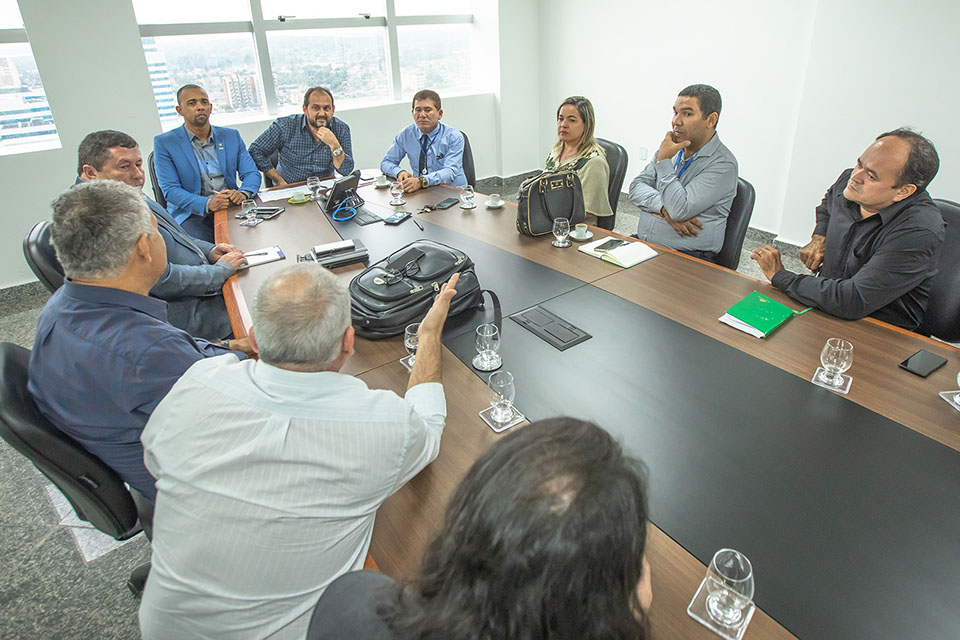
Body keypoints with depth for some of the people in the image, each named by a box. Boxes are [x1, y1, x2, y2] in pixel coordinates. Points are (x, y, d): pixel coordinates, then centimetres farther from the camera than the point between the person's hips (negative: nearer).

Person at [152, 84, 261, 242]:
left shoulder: (231, 136, 14)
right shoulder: (164, 143, 4)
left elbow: (252, 173, 10)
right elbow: (170, 190, -4)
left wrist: (243, 192, -15)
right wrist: (207, 204, -22)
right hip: (192, 214, -4)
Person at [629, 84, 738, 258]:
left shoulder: (723, 164, -11)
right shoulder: (672, 148, 13)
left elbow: (680, 209, -21)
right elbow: (636, 187, 6)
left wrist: (663, 161, -14)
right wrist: (664, 208, -13)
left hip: (689, 257, -6)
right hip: (642, 244, 6)